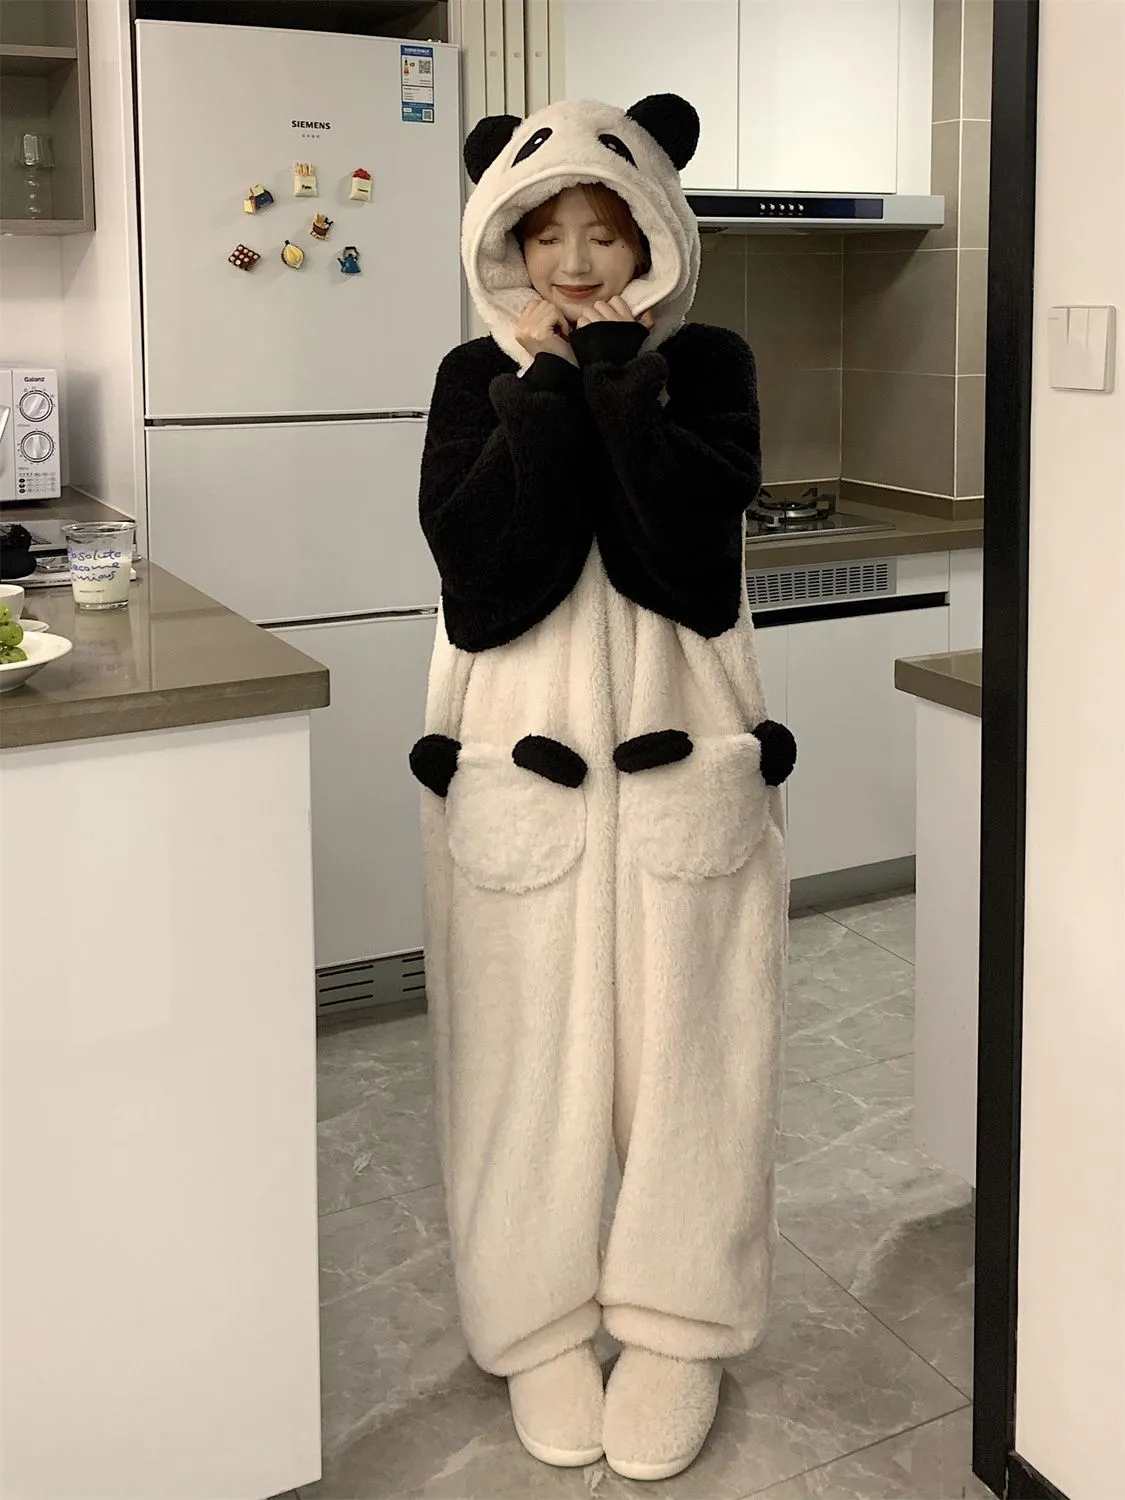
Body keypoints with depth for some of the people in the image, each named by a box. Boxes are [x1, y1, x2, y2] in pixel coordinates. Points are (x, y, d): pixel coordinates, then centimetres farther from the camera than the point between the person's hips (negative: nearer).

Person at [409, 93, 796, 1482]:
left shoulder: (706, 364, 3)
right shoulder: (477, 376, 4)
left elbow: (694, 532, -15)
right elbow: (479, 558, -14)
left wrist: (611, 365, -14)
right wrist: (551, 379, -13)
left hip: (683, 755, 0)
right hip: (517, 760, 0)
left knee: (684, 1040, 5)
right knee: (529, 1046, 5)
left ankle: (678, 1328, 22)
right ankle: (540, 1325, 24)